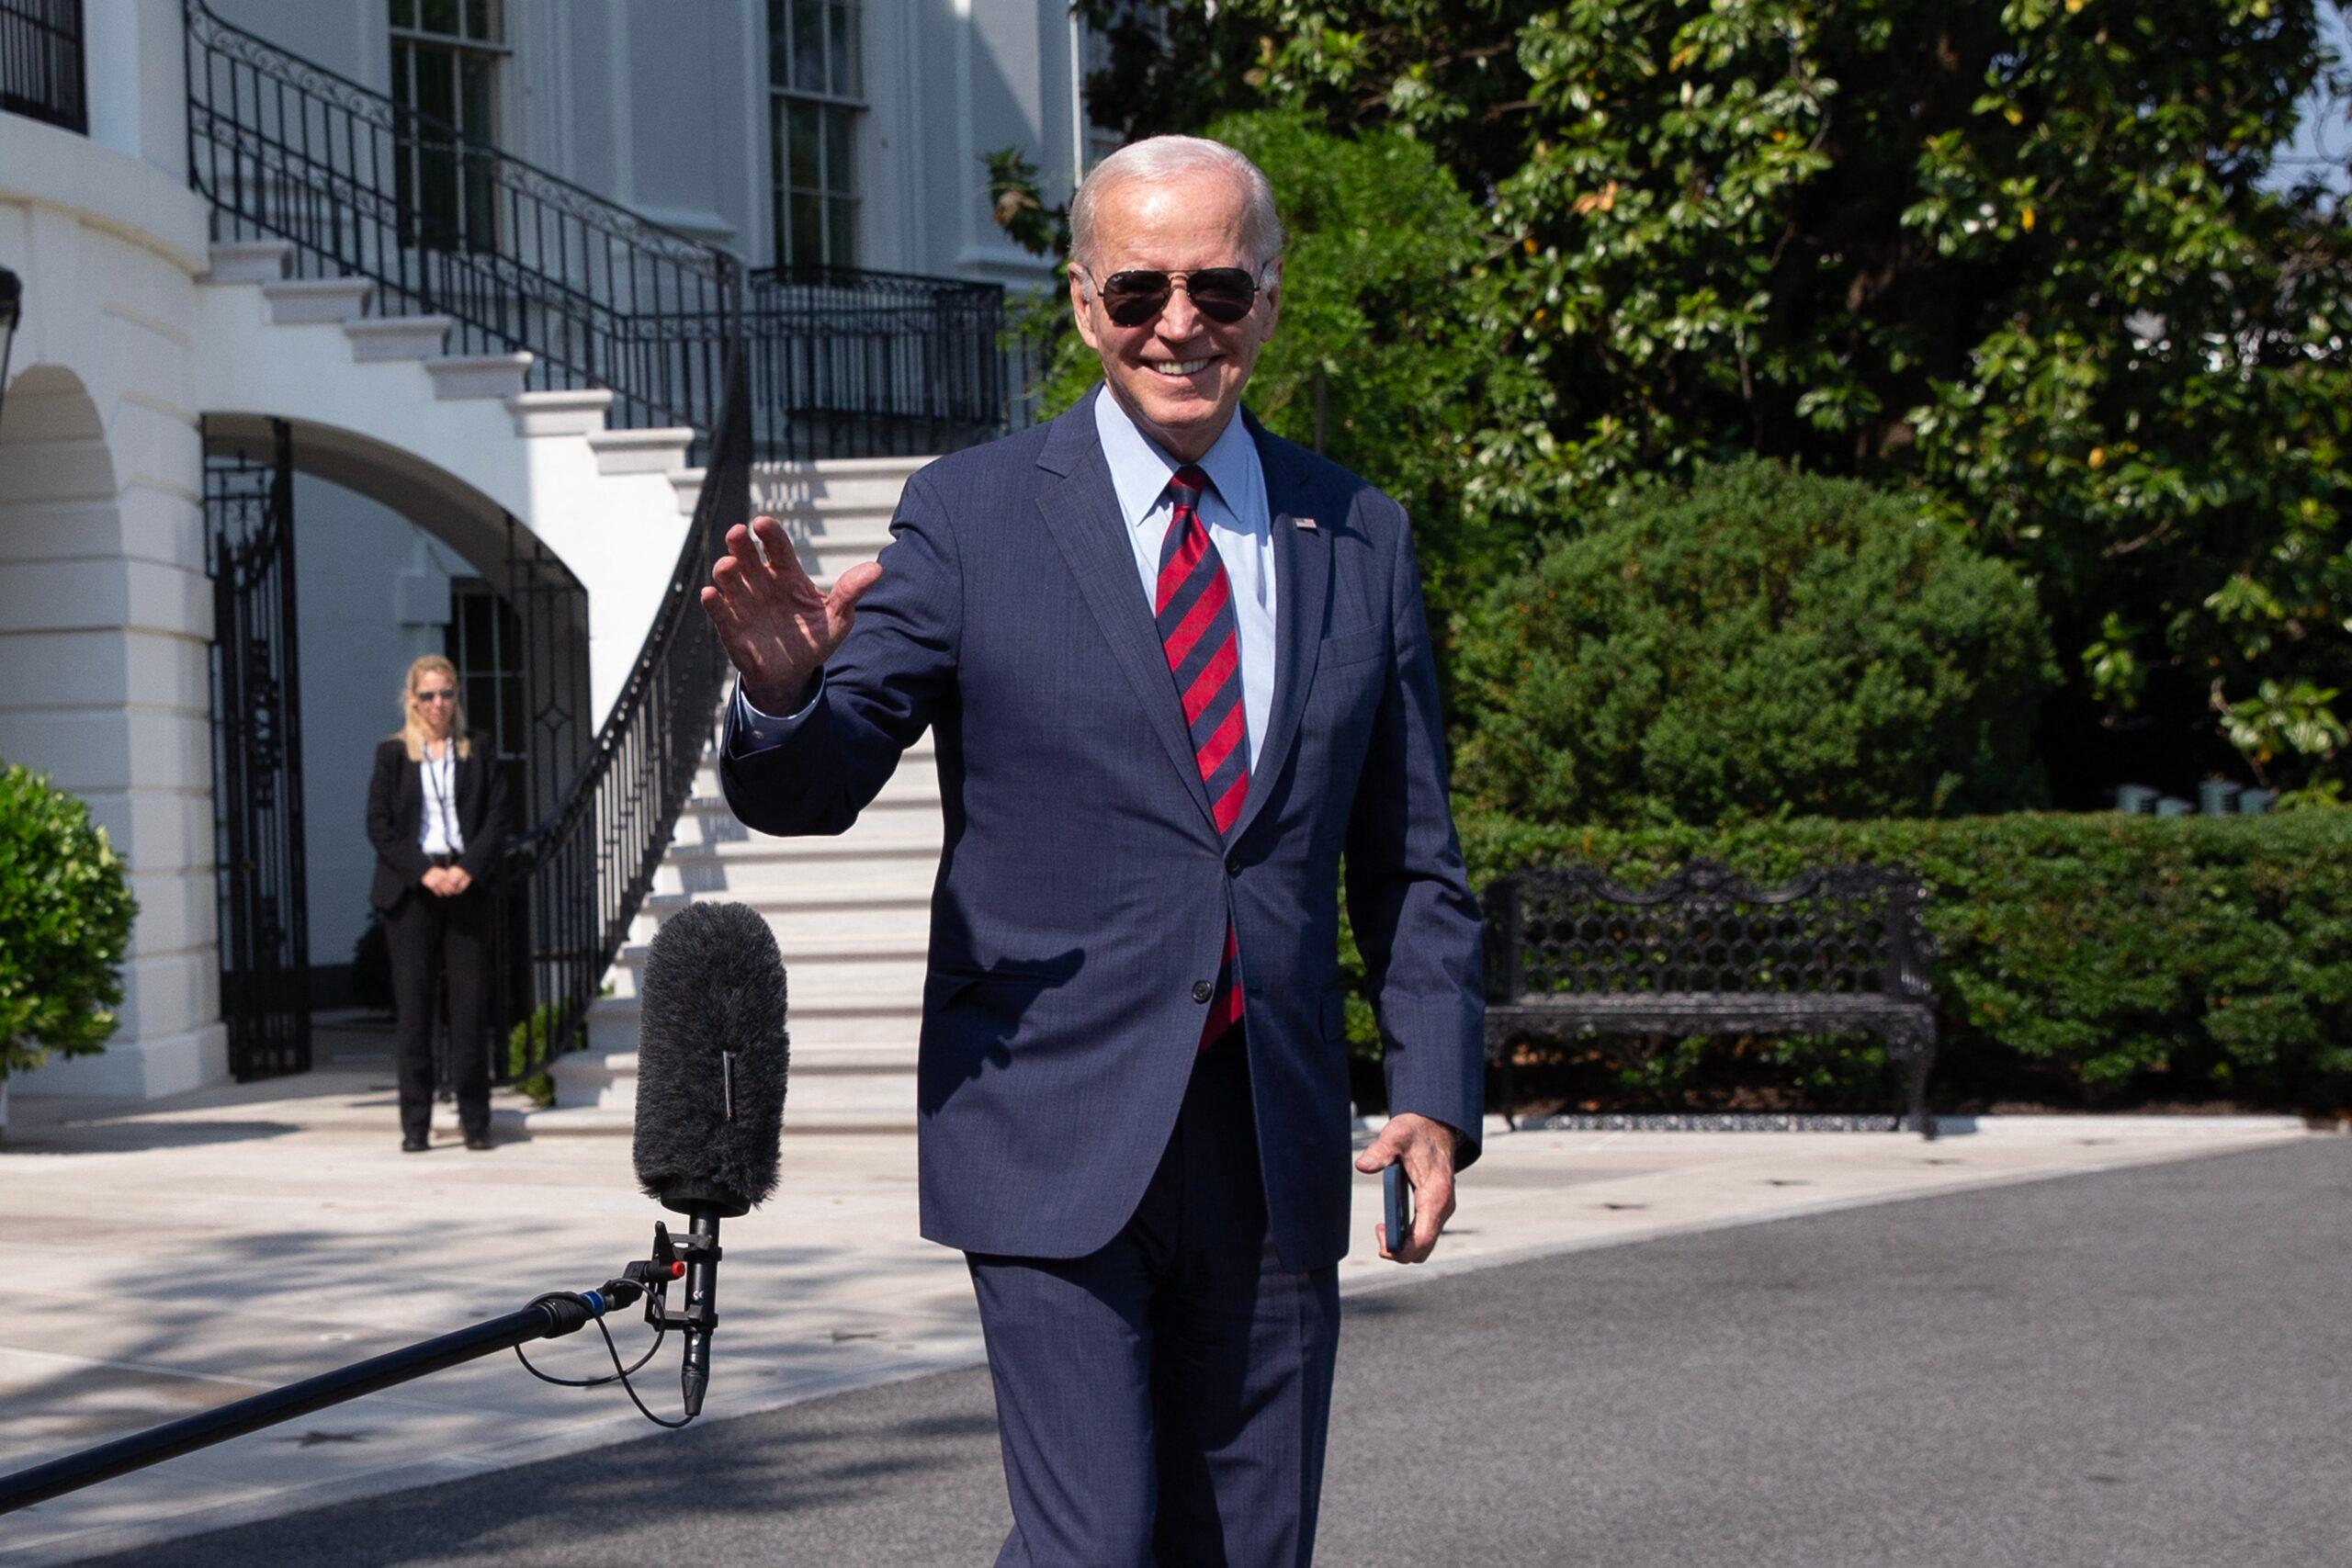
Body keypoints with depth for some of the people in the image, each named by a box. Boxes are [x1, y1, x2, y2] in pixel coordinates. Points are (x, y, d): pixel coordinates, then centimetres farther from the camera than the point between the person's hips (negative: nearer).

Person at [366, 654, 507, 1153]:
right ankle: (415, 1125, 1)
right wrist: (424, 871, -11)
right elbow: (378, 826, 0)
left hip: (467, 886, 1)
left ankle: (475, 1120, 5)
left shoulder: (477, 749, 10)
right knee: (413, 1007, -2)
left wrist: (468, 869, -9)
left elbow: (497, 816, 5)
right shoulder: (392, 753, 6)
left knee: (468, 1004, -1)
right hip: (410, 889, -1)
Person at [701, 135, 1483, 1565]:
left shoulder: (1361, 538, 9)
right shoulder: (973, 518, -1)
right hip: (1055, 1139, -3)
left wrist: (1437, 1095, 2)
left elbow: (1413, 862, 13)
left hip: (1274, 1150, 4)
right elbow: (807, 790, -5)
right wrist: (785, 688, -28)